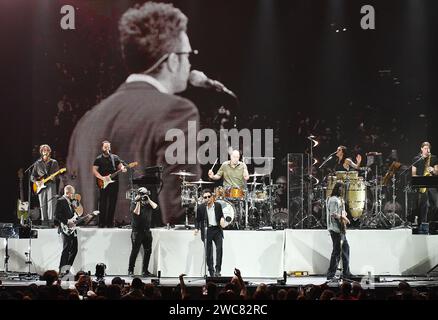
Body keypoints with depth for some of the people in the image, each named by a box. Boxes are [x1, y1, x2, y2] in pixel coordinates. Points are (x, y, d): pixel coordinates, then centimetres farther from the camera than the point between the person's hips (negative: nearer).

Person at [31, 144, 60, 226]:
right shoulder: (38, 163, 12)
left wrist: (54, 177, -12)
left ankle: (50, 222, -14)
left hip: (51, 185, -1)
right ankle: (44, 224, 1)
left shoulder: (54, 162, 11)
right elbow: (32, 176, 12)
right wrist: (36, 181, -7)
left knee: (51, 204, -12)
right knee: (43, 205, -1)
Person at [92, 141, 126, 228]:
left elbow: (121, 166, 15)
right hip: (103, 185, -3)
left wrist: (122, 169, -10)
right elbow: (94, 171, -2)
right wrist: (102, 178, -16)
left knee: (112, 204, 2)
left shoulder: (115, 158, 12)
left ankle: (110, 222, 7)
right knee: (103, 204, -6)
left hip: (114, 183, 3)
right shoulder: (98, 159, 4)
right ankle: (102, 223, -3)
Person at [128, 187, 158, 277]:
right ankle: (130, 270, 5)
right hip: (137, 231, -5)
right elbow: (136, 213, -17)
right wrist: (138, 202, -15)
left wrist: (148, 199, -7)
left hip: (147, 231, 5)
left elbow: (155, 207, -7)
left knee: (148, 251, 5)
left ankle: (145, 271, 13)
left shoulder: (148, 203, 11)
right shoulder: (134, 203, -1)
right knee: (135, 251, -3)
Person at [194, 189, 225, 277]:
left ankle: (217, 270, -7)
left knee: (219, 248, -13)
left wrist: (222, 219, -6)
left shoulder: (218, 205, 3)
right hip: (207, 231, -1)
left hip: (217, 229, 1)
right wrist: (197, 228, -9)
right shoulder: (200, 208, -2)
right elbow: (198, 220, 6)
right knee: (208, 252, 3)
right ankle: (211, 272, 12)